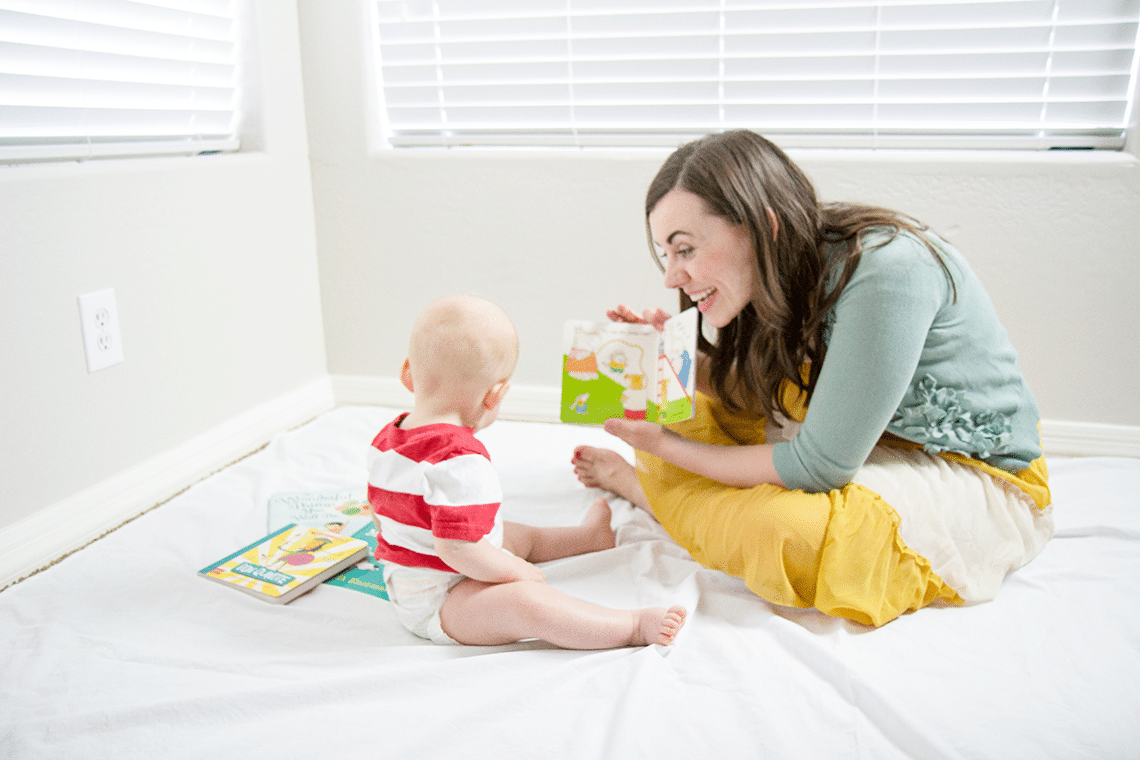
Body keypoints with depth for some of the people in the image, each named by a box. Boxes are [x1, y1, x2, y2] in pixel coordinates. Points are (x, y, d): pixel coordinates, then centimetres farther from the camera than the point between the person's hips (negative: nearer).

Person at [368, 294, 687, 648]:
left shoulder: (387, 437, 0)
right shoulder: (459, 460, -32)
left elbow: (388, 512, 13)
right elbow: (456, 548, -37)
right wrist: (517, 571, -22)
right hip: (439, 604, -10)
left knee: (524, 536, 26)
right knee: (525, 601, -34)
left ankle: (590, 534, 49)